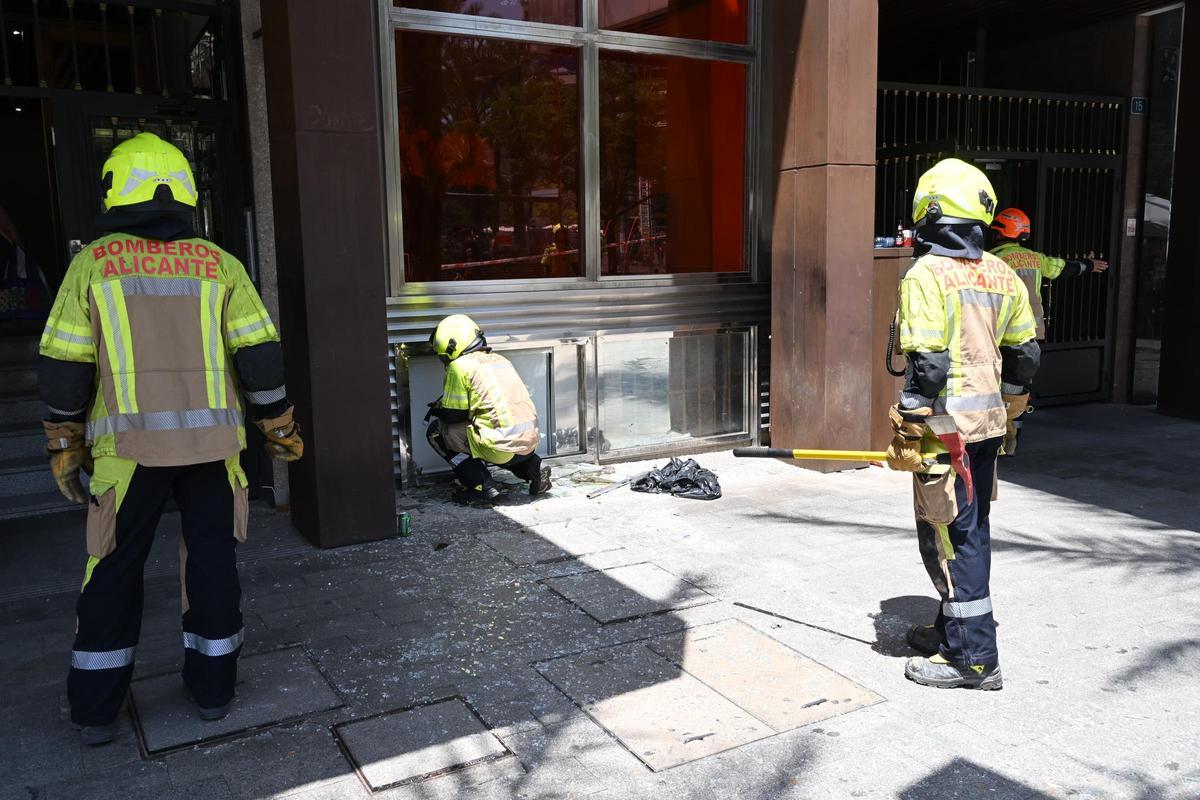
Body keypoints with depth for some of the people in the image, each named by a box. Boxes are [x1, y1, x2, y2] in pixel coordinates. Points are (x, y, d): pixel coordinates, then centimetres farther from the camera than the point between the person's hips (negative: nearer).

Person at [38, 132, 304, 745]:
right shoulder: (218, 265, 2)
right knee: (212, 559, 12)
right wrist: (279, 429, 9)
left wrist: (64, 446, 10)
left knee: (115, 570, 11)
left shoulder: (93, 263, -1)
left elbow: (63, 367, 0)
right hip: (210, 442, 1)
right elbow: (260, 356, -1)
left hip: (129, 446, -1)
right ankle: (212, 688, 22)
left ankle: (96, 708, 20)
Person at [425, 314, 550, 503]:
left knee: (436, 432, 8)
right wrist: (442, 406, 31)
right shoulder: (499, 359, 19)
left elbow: (453, 414, -3)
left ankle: (483, 487, 0)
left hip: (504, 445, -8)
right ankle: (531, 466, 14)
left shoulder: (460, 366, -5)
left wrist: (436, 409, 20)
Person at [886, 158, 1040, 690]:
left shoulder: (927, 273, -15)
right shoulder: (1002, 276, 9)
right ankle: (955, 627, 33)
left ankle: (973, 657, 7)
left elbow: (927, 362, -21)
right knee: (972, 528, 18)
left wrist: (908, 430, -14)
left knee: (948, 536, 0)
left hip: (946, 424, -8)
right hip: (988, 422, 9)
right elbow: (1025, 353, 14)